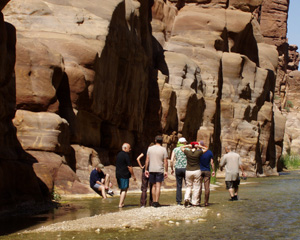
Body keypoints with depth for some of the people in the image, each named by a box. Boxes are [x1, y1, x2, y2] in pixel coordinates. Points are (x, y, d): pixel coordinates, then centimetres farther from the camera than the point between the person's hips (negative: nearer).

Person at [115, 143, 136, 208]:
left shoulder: (118, 154, 13)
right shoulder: (126, 155, -13)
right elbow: (129, 166, -14)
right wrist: (133, 175, -8)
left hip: (118, 175, 8)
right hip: (124, 175, -8)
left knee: (122, 189, 17)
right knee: (124, 190, -4)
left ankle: (121, 203, 18)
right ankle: (120, 204, -8)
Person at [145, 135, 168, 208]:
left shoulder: (150, 148, 4)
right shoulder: (163, 149, -4)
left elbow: (147, 160, 5)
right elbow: (165, 161, -5)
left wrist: (146, 169, 11)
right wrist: (166, 171, 2)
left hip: (151, 170, 3)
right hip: (160, 170, -3)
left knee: (154, 186, 13)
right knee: (158, 186, -2)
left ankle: (154, 201, 14)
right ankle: (156, 202, -7)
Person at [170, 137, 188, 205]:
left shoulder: (175, 150, 4)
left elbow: (171, 160, -1)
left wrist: (172, 169, 11)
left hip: (178, 169, 2)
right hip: (186, 168, -2)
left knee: (179, 186, 7)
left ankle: (178, 201, 5)